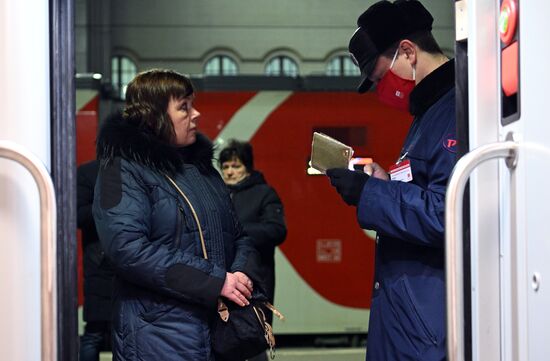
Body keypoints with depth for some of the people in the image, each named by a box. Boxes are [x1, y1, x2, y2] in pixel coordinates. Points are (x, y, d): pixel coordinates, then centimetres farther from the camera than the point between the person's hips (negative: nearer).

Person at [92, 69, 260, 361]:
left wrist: (240, 276, -5)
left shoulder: (201, 166, 16)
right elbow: (127, 248, -20)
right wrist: (216, 281, -20)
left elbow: (238, 235, 19)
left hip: (221, 329, 7)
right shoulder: (124, 169, -7)